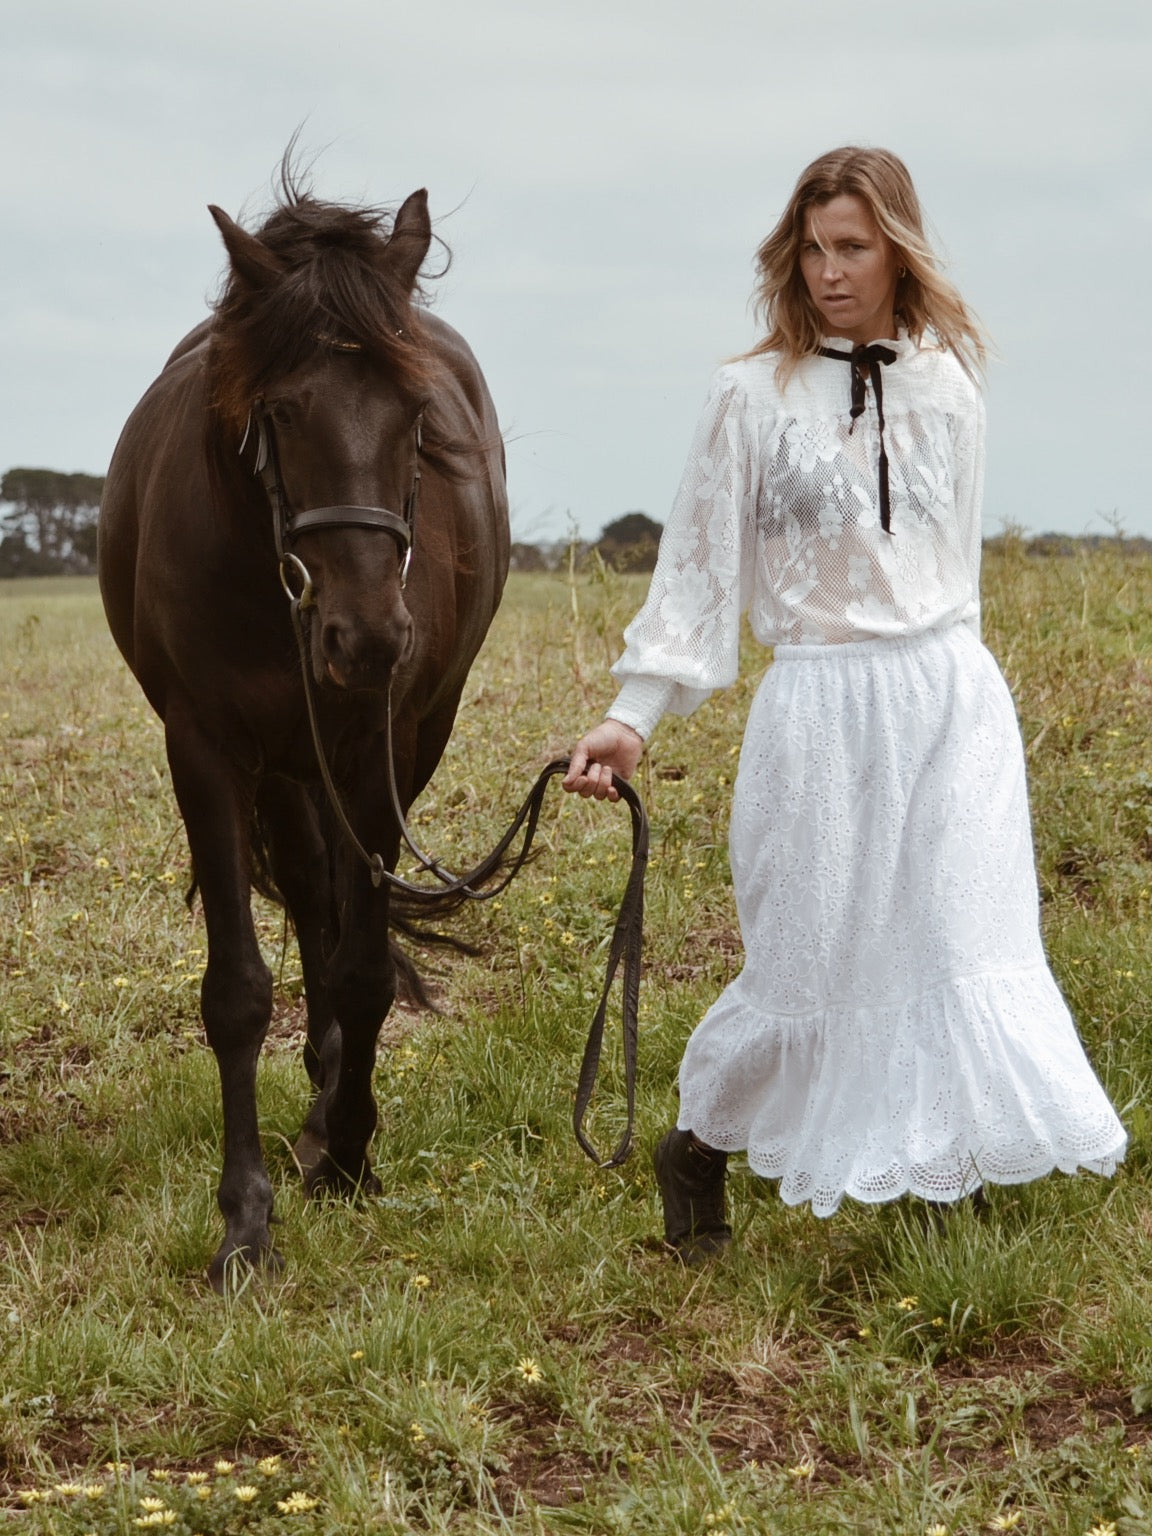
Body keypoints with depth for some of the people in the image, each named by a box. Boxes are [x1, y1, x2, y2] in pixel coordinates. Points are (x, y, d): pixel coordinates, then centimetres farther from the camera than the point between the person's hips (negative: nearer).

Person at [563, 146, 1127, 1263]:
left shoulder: (947, 391, 7)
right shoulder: (752, 396, -3)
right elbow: (698, 565, -3)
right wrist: (634, 714, -10)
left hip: (953, 698, 3)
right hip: (822, 708, -3)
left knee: (974, 949, -1)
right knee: (810, 961, 3)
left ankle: (956, 1169, 13)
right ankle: (696, 1147, 26)